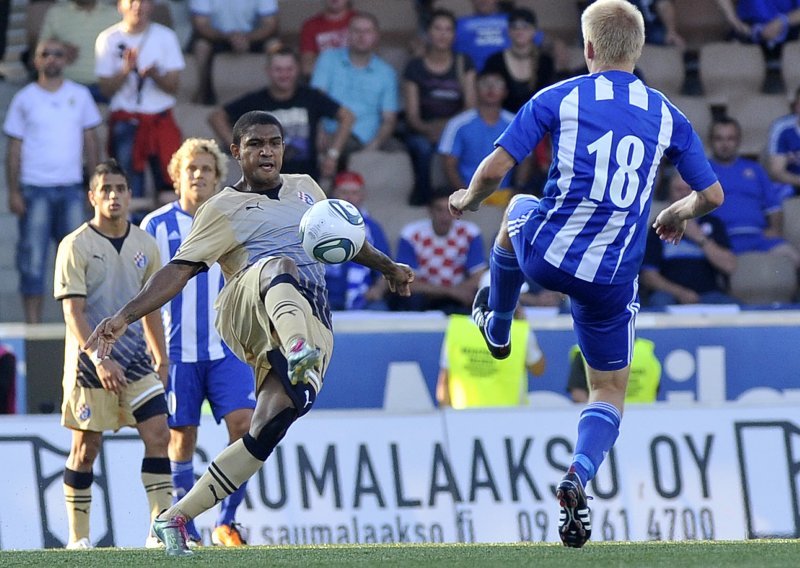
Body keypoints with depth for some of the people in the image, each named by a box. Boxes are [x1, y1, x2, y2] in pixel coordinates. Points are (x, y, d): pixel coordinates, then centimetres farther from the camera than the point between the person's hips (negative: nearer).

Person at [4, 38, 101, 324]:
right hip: (34, 188, -2)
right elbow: (14, 148, 3)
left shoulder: (80, 95, 7)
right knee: (32, 260, -4)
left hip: (71, 187, 2)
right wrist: (13, 192, -3)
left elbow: (90, 140, 12)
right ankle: (33, 324, 0)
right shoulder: (25, 99, 2)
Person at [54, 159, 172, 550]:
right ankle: (78, 538, 9)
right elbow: (73, 312, -14)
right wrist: (100, 359, -23)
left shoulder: (145, 245, 8)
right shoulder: (75, 246, -8)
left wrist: (161, 357, 16)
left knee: (158, 435, -8)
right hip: (89, 361, -4)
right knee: (86, 447, 0)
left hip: (134, 356, 4)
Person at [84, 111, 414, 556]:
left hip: (314, 325, 5)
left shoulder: (305, 188, 26)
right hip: (247, 314, -4)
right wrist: (125, 317, -9)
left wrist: (388, 267, 46)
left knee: (268, 430, -17)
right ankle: (297, 352, -74)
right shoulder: (223, 209, 10)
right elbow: (179, 271, 3)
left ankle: (177, 518, -10)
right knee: (279, 264, -40)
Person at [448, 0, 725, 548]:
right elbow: (713, 195, 10)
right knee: (610, 390, 16)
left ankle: (497, 327, 54)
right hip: (613, 279, 1)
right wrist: (679, 213, 31)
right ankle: (579, 475, -13)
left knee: (519, 210, 36)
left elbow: (495, 169, -7)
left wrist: (469, 198, 14)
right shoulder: (667, 116, 4)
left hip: (547, 255, -1)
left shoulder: (558, 99, -4)